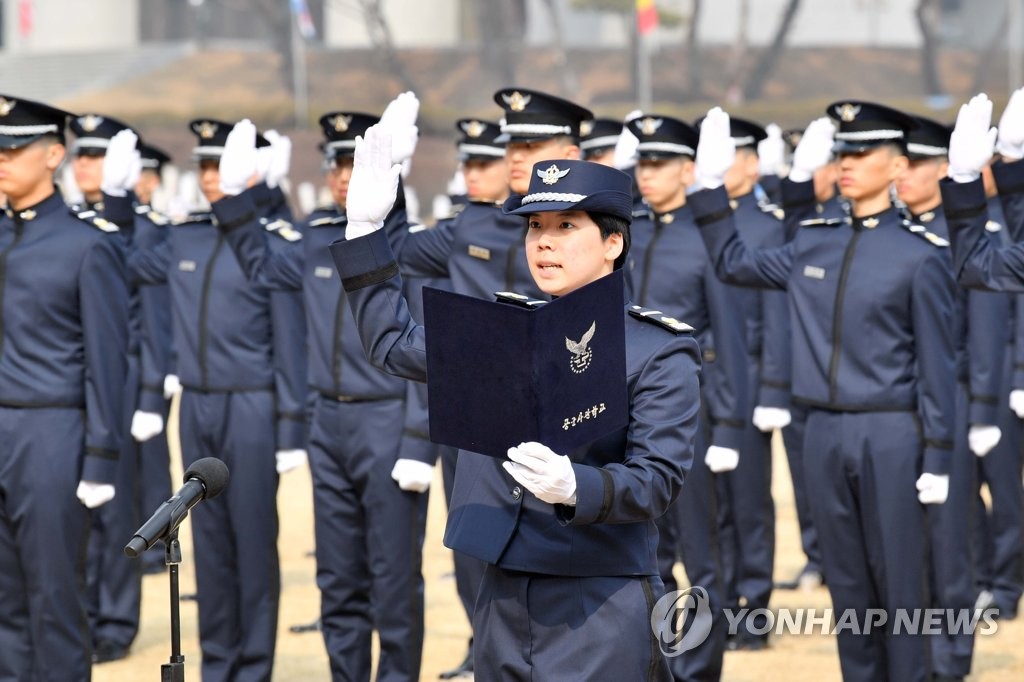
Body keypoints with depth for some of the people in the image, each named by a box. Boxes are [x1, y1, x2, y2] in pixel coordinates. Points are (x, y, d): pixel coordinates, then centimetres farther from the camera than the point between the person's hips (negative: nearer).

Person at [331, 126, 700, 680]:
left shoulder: (659, 351, -4)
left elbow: (658, 477, -12)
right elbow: (392, 344, 26)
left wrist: (575, 487, -31)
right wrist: (365, 227, 19)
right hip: (503, 602, 6)